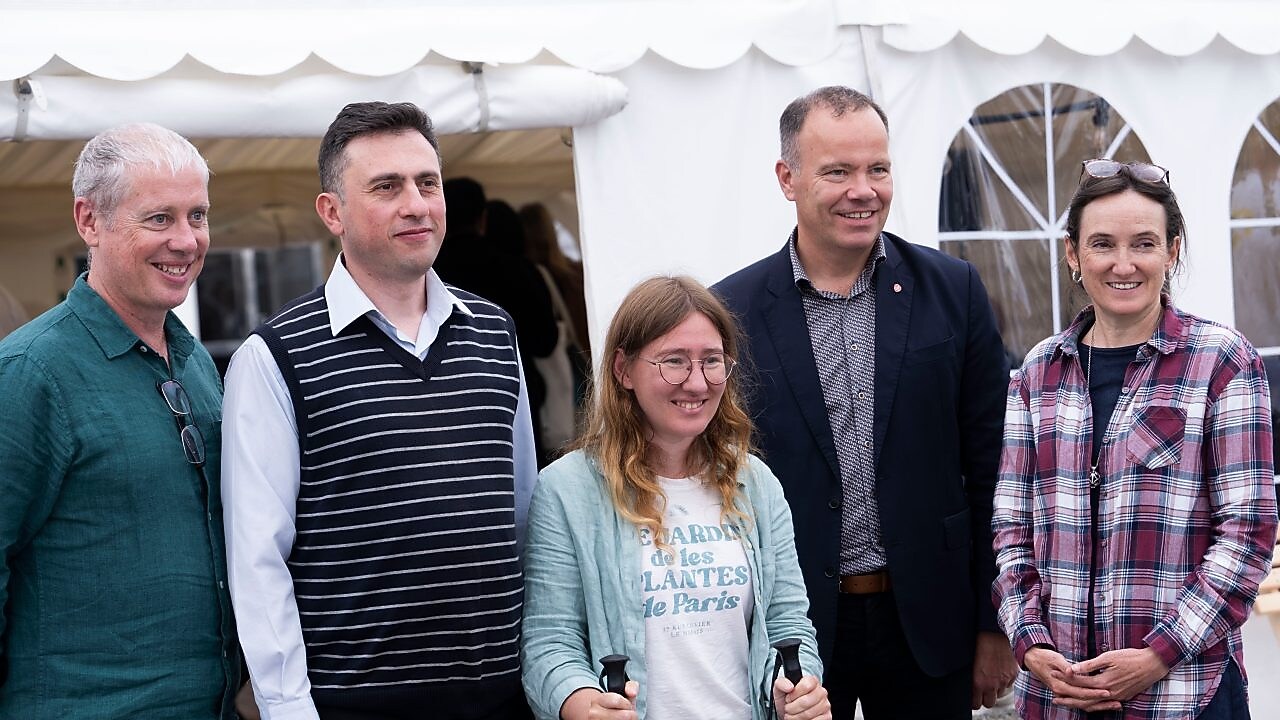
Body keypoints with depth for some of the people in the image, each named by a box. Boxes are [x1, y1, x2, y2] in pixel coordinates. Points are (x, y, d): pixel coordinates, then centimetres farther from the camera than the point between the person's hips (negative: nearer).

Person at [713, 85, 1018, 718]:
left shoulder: (953, 291, 1)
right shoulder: (732, 312, -3)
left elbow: (989, 468, 2)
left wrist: (995, 625, 1)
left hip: (927, 622, 1)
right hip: (792, 631, -1)